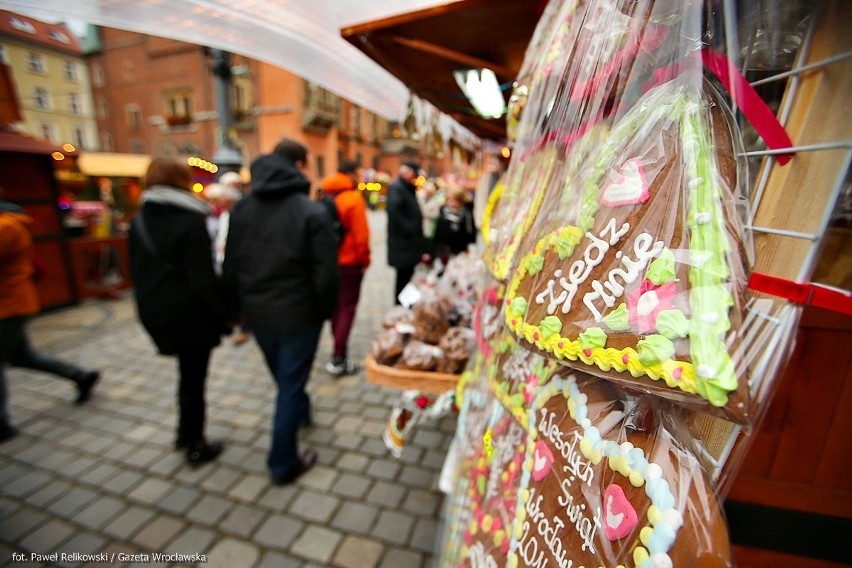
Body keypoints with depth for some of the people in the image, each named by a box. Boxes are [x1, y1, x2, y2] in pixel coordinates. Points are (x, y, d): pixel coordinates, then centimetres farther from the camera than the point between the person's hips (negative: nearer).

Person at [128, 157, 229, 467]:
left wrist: (151, 304, 20)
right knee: (194, 377, 7)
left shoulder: (139, 222, 6)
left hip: (155, 312, 7)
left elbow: (137, 271, 11)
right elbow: (204, 277, -20)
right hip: (191, 313, -7)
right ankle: (195, 446, 22)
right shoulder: (191, 221, -16)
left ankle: (185, 433, 38)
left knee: (187, 373, 24)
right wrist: (225, 314, -11)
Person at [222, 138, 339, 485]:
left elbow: (230, 265, 5)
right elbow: (325, 270, -17)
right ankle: (283, 465, 22)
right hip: (298, 313, -5)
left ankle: (300, 411, 55)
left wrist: (237, 307, 15)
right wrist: (326, 309, -1)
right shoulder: (312, 211, -16)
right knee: (290, 386, 8)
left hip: (257, 312, 6)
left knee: (284, 378, 27)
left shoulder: (241, 208, 1)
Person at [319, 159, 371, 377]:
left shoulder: (324, 196, 6)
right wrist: (365, 260, -3)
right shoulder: (353, 198, -13)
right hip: (350, 262, -7)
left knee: (336, 305, 18)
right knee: (347, 308, -1)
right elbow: (361, 235, -16)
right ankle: (338, 359, 0)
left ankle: (338, 348, 31)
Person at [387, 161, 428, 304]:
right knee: (404, 278, -2)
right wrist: (410, 230, -20)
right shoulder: (396, 188, -11)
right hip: (403, 245, -9)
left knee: (407, 277, 14)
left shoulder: (408, 189, 19)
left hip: (410, 243, 9)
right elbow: (394, 212, -25)